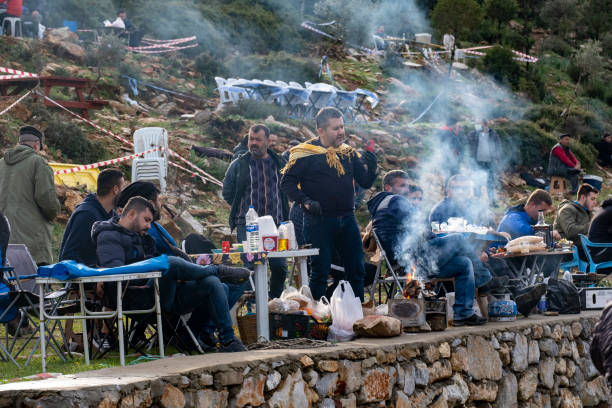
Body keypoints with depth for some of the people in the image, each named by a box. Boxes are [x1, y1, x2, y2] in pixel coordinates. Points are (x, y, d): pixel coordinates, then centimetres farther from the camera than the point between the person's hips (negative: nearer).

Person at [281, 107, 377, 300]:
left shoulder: (348, 152, 10)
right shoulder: (305, 153, -6)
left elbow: (365, 182, 10)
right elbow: (287, 182, -6)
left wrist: (372, 167, -10)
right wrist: (306, 202, -17)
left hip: (347, 219, 5)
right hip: (319, 222, -5)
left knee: (357, 269, 9)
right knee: (320, 272, 1)